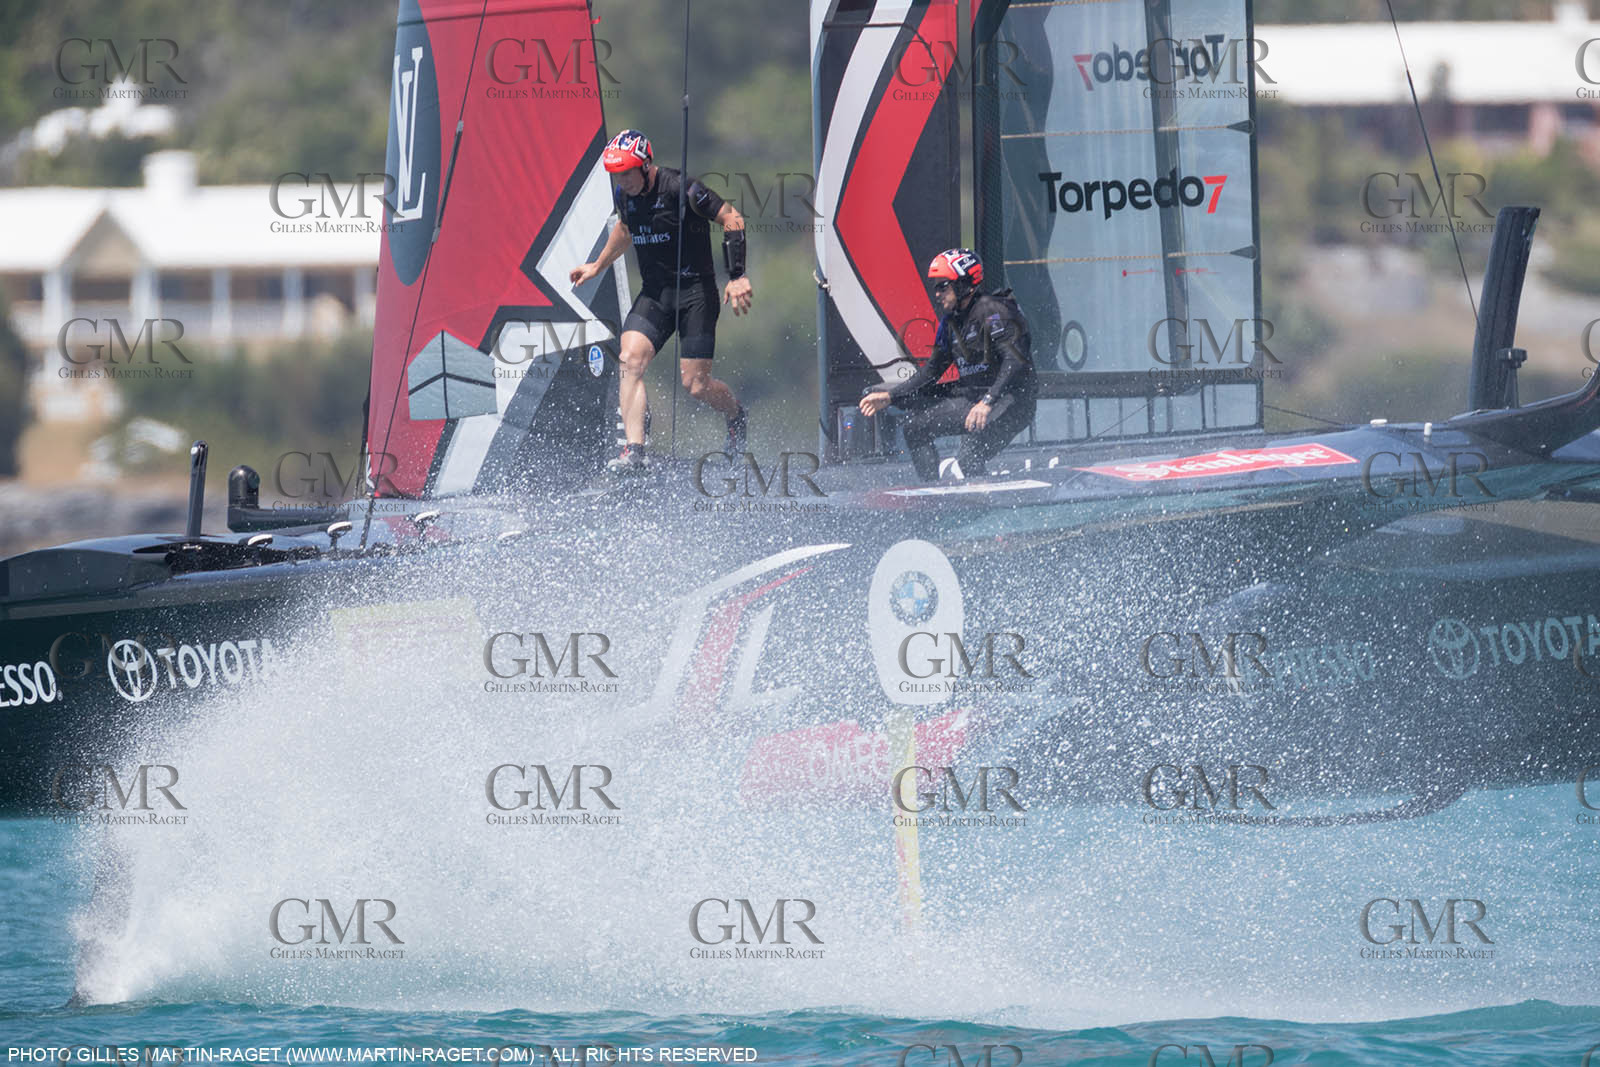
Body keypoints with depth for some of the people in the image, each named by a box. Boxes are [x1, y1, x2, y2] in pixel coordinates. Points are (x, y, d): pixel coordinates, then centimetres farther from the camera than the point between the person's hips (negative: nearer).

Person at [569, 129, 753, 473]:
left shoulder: (679, 188, -18)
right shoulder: (624, 194, 3)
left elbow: (732, 219, -15)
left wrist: (737, 277, -20)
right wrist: (597, 266, 34)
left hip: (695, 292, -6)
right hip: (654, 292, 6)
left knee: (695, 384, -5)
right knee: (630, 361, -18)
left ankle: (736, 416, 30)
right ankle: (633, 451, -22)